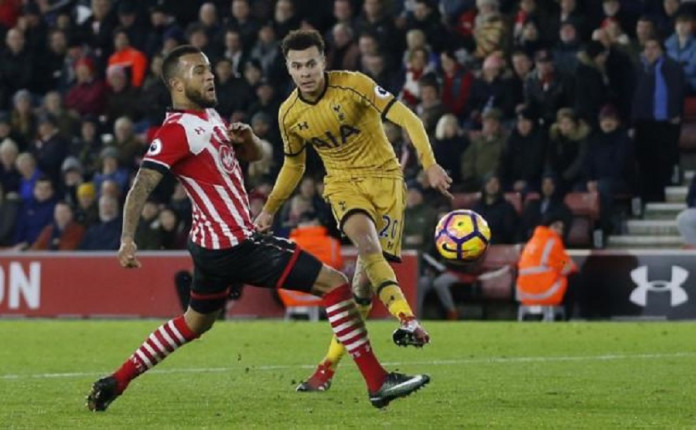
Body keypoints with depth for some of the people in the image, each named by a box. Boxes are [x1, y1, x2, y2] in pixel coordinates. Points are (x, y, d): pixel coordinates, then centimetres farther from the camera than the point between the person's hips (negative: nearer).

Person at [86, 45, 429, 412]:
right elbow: (142, 185, -24)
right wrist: (127, 239, -36)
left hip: (215, 249, 10)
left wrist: (247, 138, 0)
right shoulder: (177, 131, -16)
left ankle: (114, 384, 27)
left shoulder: (208, 116, 13)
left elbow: (254, 156, 24)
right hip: (236, 245, -10)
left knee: (194, 323, 27)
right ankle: (378, 383, -9)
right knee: (334, 283, -10)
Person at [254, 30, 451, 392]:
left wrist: (429, 164, -30)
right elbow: (293, 165, 19)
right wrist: (269, 209, 20)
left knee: (367, 274, -11)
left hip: (384, 176, -2)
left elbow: (407, 118, -18)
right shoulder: (289, 115, 0)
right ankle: (406, 319, -46)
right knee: (366, 242, -32)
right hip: (343, 183, 2)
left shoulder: (353, 86, -14)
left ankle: (330, 364, -1)